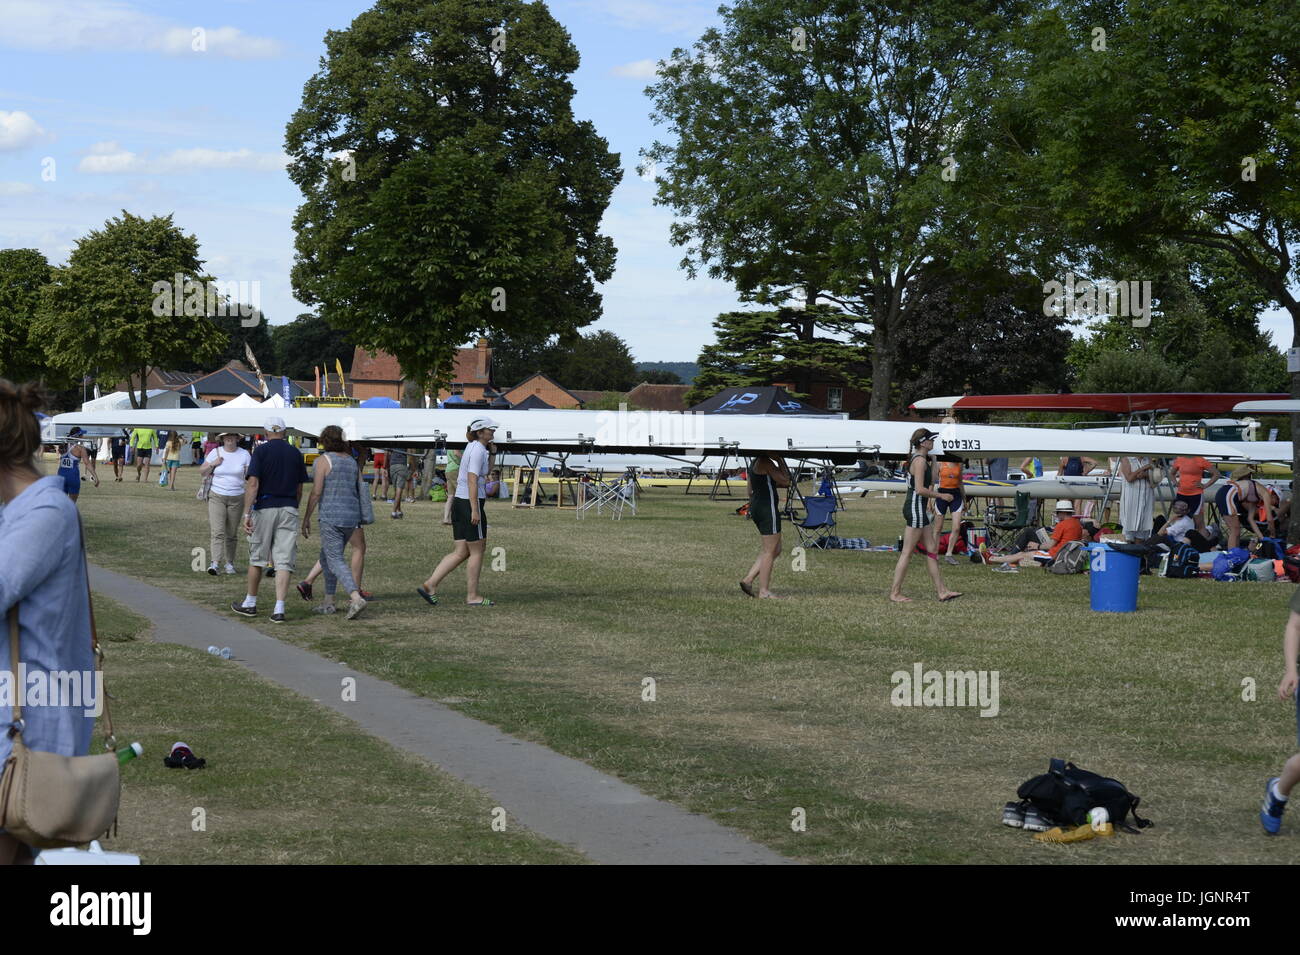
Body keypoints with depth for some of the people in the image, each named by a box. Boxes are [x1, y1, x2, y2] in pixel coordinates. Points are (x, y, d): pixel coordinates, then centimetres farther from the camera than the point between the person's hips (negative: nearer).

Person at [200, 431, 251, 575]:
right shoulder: (215, 453, 3)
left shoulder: (244, 455, 3)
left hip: (236, 498, 1)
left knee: (232, 533, 7)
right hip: (216, 497, -1)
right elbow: (202, 472, 9)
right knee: (217, 531, -13)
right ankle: (214, 563, -22)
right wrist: (213, 464, -8)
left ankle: (230, 563, 20)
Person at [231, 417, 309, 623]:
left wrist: (247, 514, -13)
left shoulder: (261, 451, -4)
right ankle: (279, 609, -8)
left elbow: (253, 484, -12)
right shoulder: (295, 453, 7)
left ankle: (250, 603, 23)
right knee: (284, 561, -1)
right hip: (289, 509, 2)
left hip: (265, 508, -2)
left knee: (257, 558, 12)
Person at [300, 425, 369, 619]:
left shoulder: (323, 461, -7)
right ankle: (328, 602, 20)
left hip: (331, 517, -7)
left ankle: (356, 598, -28)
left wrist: (306, 519, -5)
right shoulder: (352, 461, 12)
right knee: (327, 557, 20)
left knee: (335, 561, -10)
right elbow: (360, 491, 12)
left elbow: (316, 492, -12)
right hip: (351, 516, 7)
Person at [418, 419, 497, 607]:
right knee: (476, 551, 2)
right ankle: (473, 596, 8)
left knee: (461, 553, 9)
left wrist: (491, 452, 18)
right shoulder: (478, 450, -13)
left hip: (459, 502, 9)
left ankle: (430, 585, 2)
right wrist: (475, 510, -23)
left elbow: (487, 472, 30)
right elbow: (472, 480, -20)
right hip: (470, 503, -9)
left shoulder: (472, 448, 17)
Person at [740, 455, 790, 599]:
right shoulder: (766, 462, -15)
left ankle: (748, 580, 10)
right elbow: (785, 481, -16)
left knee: (776, 550, 15)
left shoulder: (755, 463, 15)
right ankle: (763, 591, -2)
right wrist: (781, 461, -7)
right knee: (769, 551, -4)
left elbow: (751, 491, 22)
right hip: (768, 509, -10)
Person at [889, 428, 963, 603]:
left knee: (932, 549, 11)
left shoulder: (916, 459, 16)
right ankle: (895, 593, -2)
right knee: (907, 553, -6)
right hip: (916, 508, -11)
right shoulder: (920, 460, -15)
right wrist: (941, 495, -13)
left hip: (918, 509, 11)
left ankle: (942, 591, 13)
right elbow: (920, 489, -21)